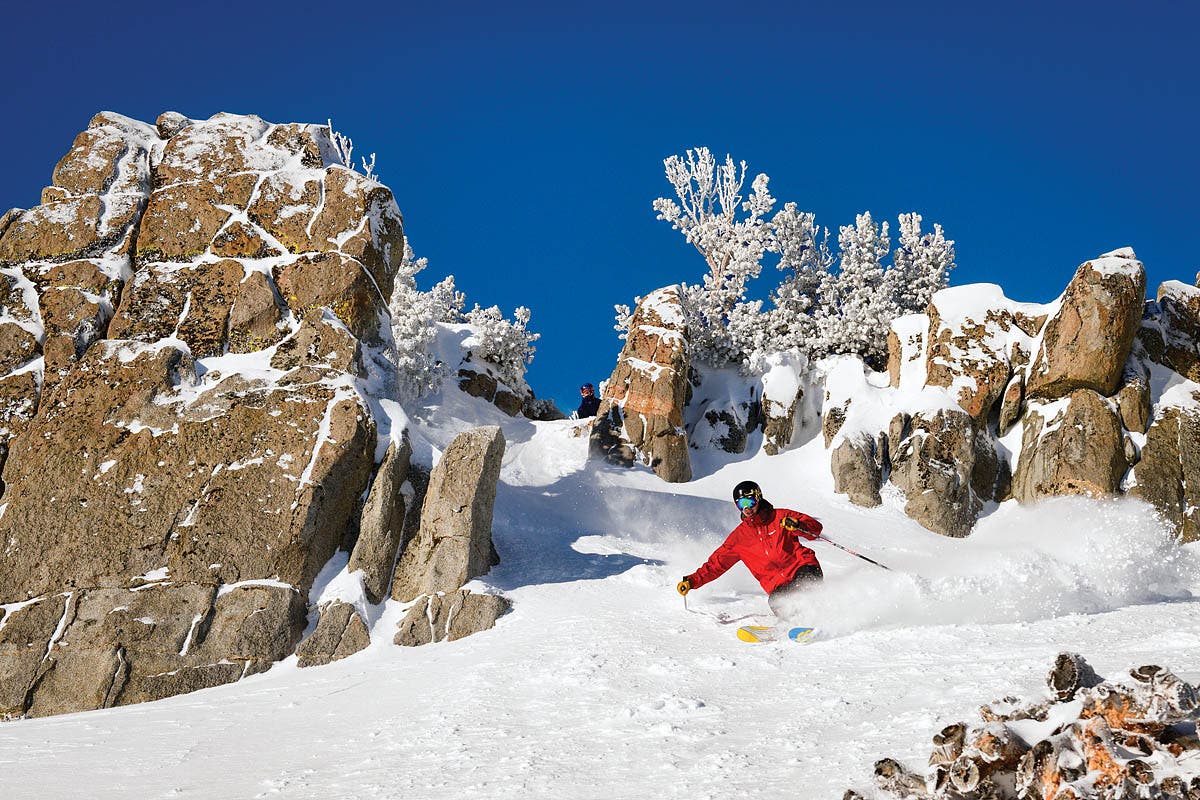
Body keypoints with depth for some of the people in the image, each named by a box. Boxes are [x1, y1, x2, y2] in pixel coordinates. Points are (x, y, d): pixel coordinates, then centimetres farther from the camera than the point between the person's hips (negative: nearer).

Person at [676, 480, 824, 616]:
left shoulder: (781, 517, 7)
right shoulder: (739, 537, 14)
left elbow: (816, 527, 5)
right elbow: (716, 564, 16)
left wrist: (797, 526, -17)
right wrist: (692, 581, 5)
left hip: (802, 567, -2)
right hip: (778, 584, 2)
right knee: (776, 603, -33)